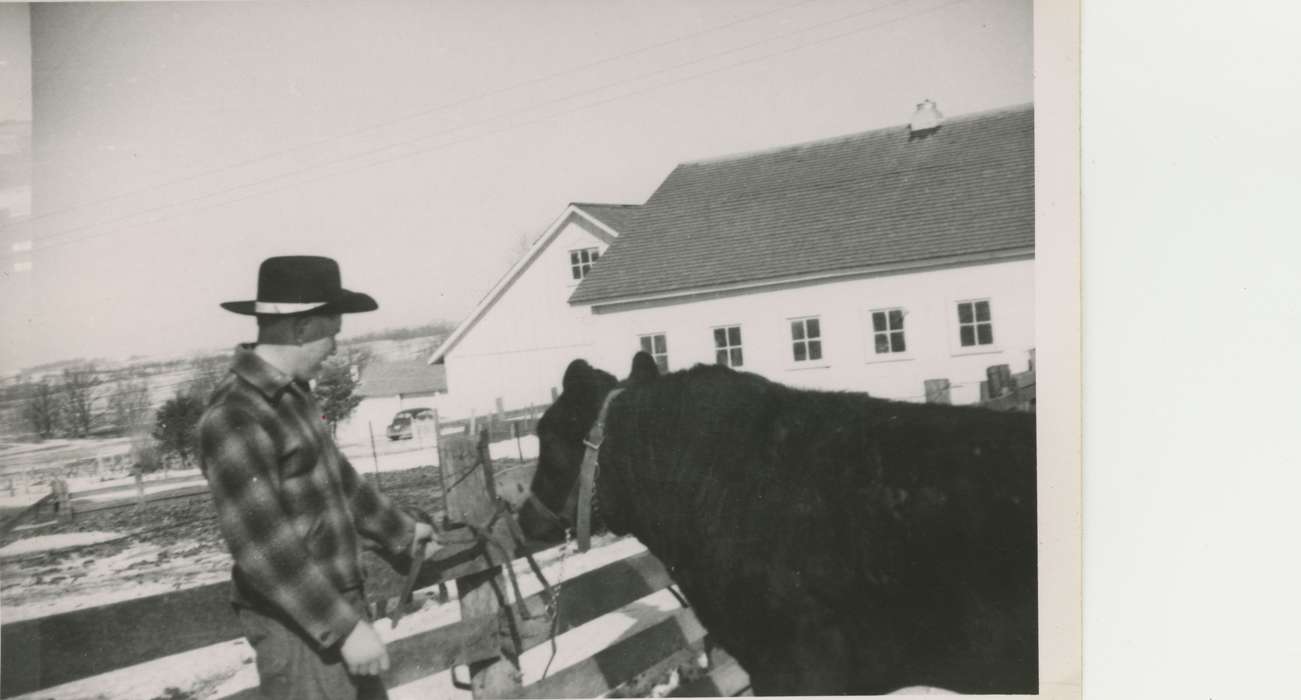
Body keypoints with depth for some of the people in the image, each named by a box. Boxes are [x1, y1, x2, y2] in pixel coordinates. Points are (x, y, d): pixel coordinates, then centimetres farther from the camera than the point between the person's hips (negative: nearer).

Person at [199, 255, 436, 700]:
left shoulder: (292, 394, 6)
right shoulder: (233, 419, -23)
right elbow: (264, 546, -26)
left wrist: (400, 531, 28)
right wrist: (345, 627, -25)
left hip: (335, 600, 9)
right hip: (298, 624, -9)